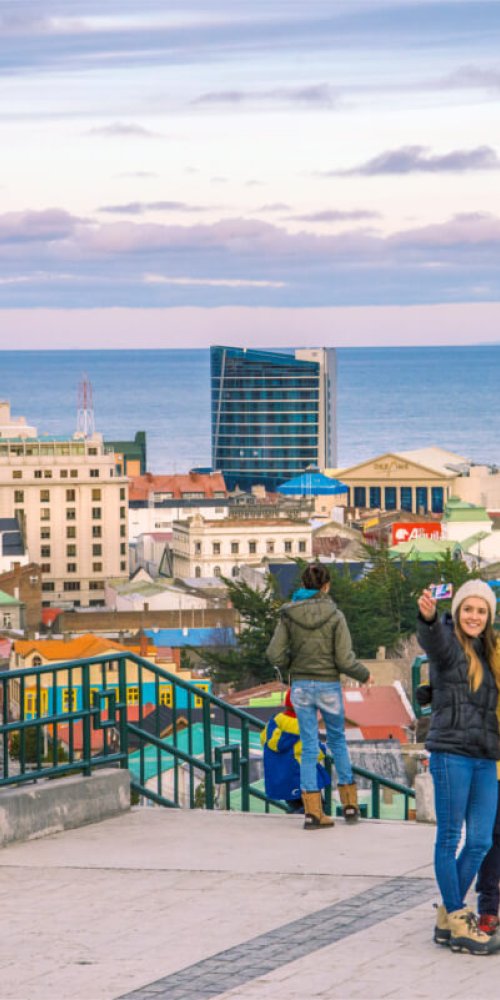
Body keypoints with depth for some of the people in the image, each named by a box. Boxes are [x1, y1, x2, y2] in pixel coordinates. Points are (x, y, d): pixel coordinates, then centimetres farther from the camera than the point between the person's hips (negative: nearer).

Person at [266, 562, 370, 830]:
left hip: (300, 686, 1)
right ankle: (349, 803, 20)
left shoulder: (288, 614, -4)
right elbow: (344, 660, -11)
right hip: (328, 686, -1)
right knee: (337, 740, 17)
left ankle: (312, 810, 2)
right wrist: (363, 674, 8)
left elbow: (275, 654, -7)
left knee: (309, 747, 6)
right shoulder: (334, 616, -10)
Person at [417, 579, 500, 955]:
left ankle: (448, 917, 18)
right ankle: (458, 922, 5)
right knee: (450, 838, 0)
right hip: (452, 753, -7)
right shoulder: (448, 643, -4)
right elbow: (431, 638, -30)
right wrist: (428, 616, -51)